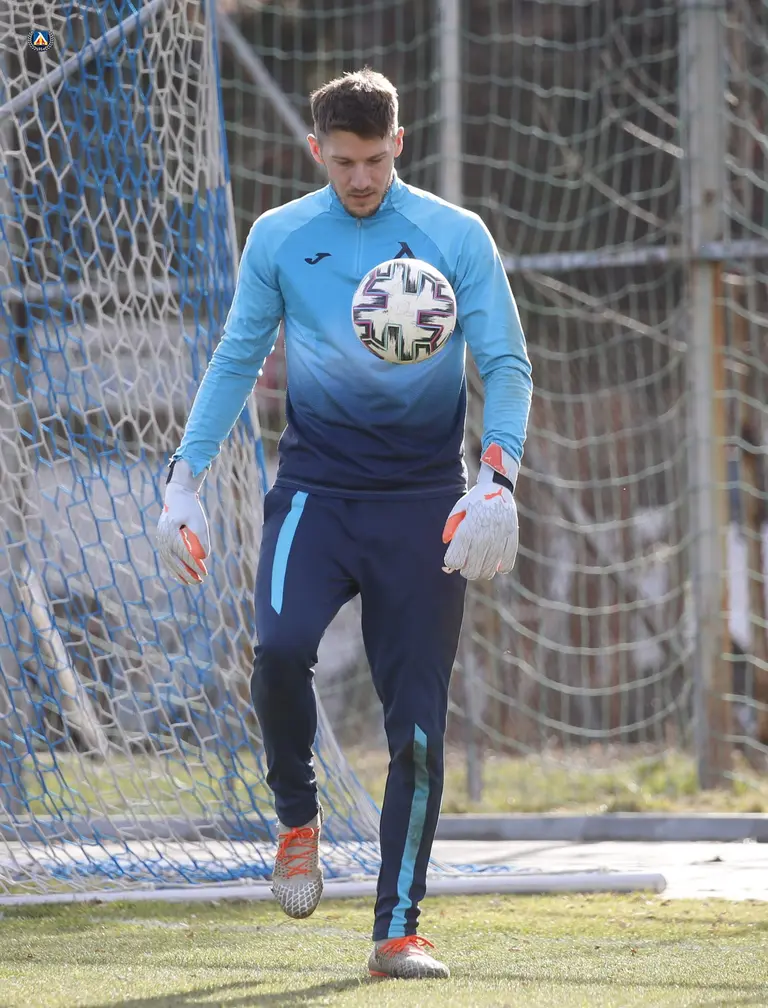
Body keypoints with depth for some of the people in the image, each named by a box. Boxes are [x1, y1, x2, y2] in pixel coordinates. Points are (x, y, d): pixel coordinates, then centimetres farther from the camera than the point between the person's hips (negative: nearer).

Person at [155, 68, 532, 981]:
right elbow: (236, 360, 12)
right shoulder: (278, 238, 6)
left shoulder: (457, 237, 1)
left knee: (417, 723, -4)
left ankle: (398, 930, 4)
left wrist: (498, 482, -15)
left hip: (423, 501, 0)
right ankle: (297, 818, 2)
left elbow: (506, 366, 0)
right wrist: (184, 479, 4)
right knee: (279, 647, -26)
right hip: (314, 486, 1)